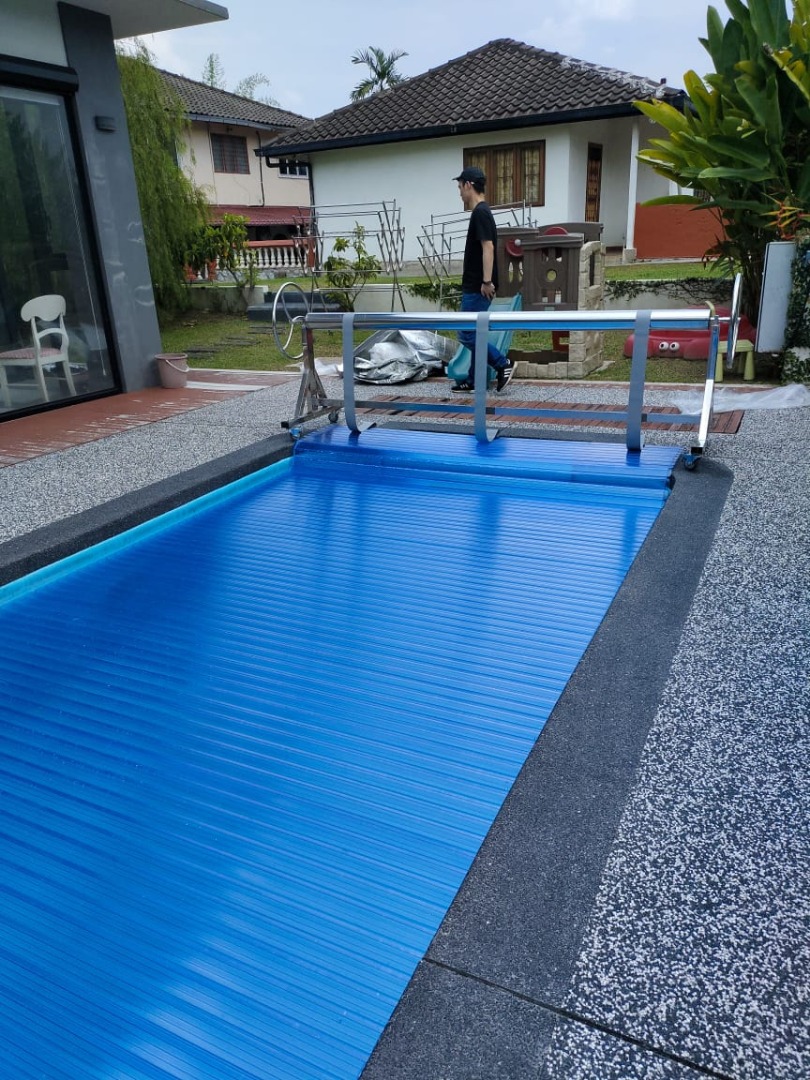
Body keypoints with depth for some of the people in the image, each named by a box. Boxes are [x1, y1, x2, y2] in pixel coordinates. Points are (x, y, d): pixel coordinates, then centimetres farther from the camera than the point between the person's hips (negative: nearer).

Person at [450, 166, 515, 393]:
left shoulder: (480, 212, -15)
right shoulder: (481, 212, 17)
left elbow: (488, 248, -23)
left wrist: (486, 281, -27)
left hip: (477, 287, -11)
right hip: (474, 286, 11)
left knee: (467, 334, -9)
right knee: (473, 334, 12)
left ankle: (503, 364, -5)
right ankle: (474, 380, 16)